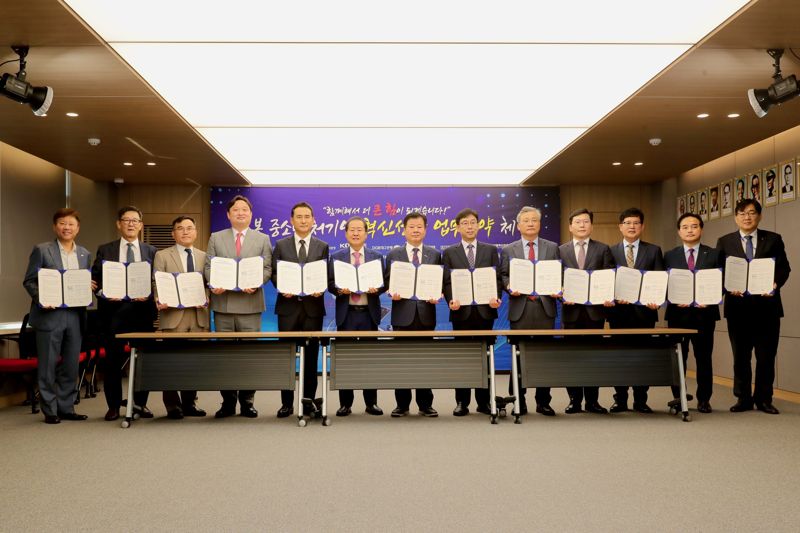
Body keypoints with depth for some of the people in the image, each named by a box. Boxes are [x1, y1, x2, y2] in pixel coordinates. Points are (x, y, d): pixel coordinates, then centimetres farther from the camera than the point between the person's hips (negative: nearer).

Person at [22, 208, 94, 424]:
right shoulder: (41, 250, 0)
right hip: (50, 315, -4)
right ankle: (50, 410, 12)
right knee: (48, 365, 3)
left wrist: (89, 287, -4)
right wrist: (41, 299, -17)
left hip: (75, 316, 4)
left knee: (71, 366, 9)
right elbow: (29, 281, -1)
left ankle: (66, 408, 19)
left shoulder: (84, 254, 13)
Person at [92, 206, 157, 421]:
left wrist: (149, 295, -13)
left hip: (142, 309, 1)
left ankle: (140, 403, 17)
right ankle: (113, 406, 14)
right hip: (113, 309, -1)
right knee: (113, 360, 3)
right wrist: (103, 293, -13)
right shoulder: (105, 250, 9)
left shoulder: (151, 251, 10)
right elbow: (95, 279, 5)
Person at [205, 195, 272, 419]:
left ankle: (247, 402, 11)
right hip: (223, 303, 1)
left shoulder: (262, 239, 9)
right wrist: (214, 283, -13)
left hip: (250, 303, -1)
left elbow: (266, 268, 2)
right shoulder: (216, 238, 11)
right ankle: (228, 402, 13)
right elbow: (208, 266, 7)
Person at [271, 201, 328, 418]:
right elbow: (274, 273, 6)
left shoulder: (322, 247, 9)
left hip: (313, 305, 0)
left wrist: (320, 288, -14)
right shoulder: (281, 245, 8)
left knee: (311, 356, 4)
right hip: (288, 305, 0)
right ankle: (286, 403, 11)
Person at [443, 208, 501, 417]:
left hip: (485, 310, 1)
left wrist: (496, 297, -13)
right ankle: (462, 402, 10)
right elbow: (446, 282, 2)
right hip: (462, 311, -1)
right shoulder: (449, 253, 8)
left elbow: (497, 278, 5)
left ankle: (483, 401, 12)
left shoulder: (490, 250, 10)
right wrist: (451, 300, -16)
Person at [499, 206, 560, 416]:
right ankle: (518, 402, 10)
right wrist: (510, 288, -12)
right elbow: (503, 276, 7)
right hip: (520, 308, -1)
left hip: (545, 307, 1)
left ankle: (543, 402, 13)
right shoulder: (508, 250, 9)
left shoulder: (552, 248, 11)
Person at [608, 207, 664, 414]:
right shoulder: (611, 251, 7)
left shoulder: (653, 250, 8)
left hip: (644, 310, 0)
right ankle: (620, 400, 12)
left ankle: (640, 401, 11)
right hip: (619, 310, 0)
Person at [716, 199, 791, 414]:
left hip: (767, 305, 0)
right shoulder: (725, 242, 6)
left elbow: (784, 267, 3)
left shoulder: (773, 239, 6)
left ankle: (764, 399, 15)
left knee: (766, 355, 4)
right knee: (740, 356, 8)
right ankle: (743, 398, 17)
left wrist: (775, 283, -15)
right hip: (738, 305, 0)